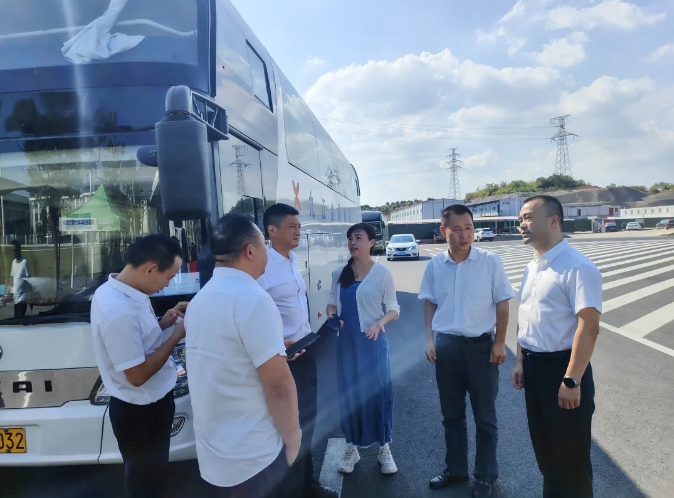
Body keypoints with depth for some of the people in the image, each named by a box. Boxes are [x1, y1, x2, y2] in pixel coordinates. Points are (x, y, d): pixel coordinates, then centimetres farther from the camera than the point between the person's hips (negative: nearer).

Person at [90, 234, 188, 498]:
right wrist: (175, 336, -19)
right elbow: (137, 375, -28)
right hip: (141, 411, -9)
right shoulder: (119, 310, -33)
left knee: (152, 474, 29)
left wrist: (163, 323, -1)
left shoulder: (123, 291, -3)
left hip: (147, 404, 9)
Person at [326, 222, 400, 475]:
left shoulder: (382, 272, -6)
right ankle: (352, 447, 28)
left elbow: (393, 308, -3)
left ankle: (384, 448, 24)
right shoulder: (339, 273, 3)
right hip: (346, 341, 3)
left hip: (373, 341, -3)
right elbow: (332, 302, 11)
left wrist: (381, 322, -22)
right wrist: (331, 314, -11)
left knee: (378, 392, 5)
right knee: (348, 393, 11)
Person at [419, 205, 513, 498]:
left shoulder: (491, 262, -9)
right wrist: (429, 339, 2)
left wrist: (499, 342, -5)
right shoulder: (435, 265, -1)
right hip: (446, 346, 3)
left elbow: (503, 303, -3)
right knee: (451, 414, 16)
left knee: (485, 416, 10)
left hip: (481, 345, -2)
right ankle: (455, 469, 35)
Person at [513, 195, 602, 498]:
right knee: (544, 445, 23)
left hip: (560, 367, -8)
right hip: (534, 366, 8)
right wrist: (521, 362, 16)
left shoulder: (577, 267, -19)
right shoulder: (532, 268, 9)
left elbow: (588, 326, -24)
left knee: (570, 453, 9)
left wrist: (571, 380, -25)